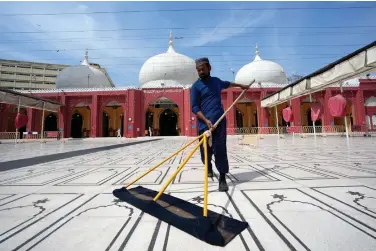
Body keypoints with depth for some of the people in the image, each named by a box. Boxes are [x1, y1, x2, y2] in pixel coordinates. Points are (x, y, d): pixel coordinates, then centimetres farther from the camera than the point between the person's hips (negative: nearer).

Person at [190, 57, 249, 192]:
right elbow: (194, 107, -7)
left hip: (220, 121, 3)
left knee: (220, 150, -6)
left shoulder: (216, 81, 15)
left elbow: (227, 84, 39)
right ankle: (209, 167, 37)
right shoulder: (196, 86, 0)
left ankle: (222, 179, 4)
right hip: (204, 123, -2)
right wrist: (206, 120, -20)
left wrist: (240, 85, 50)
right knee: (206, 151, 5)